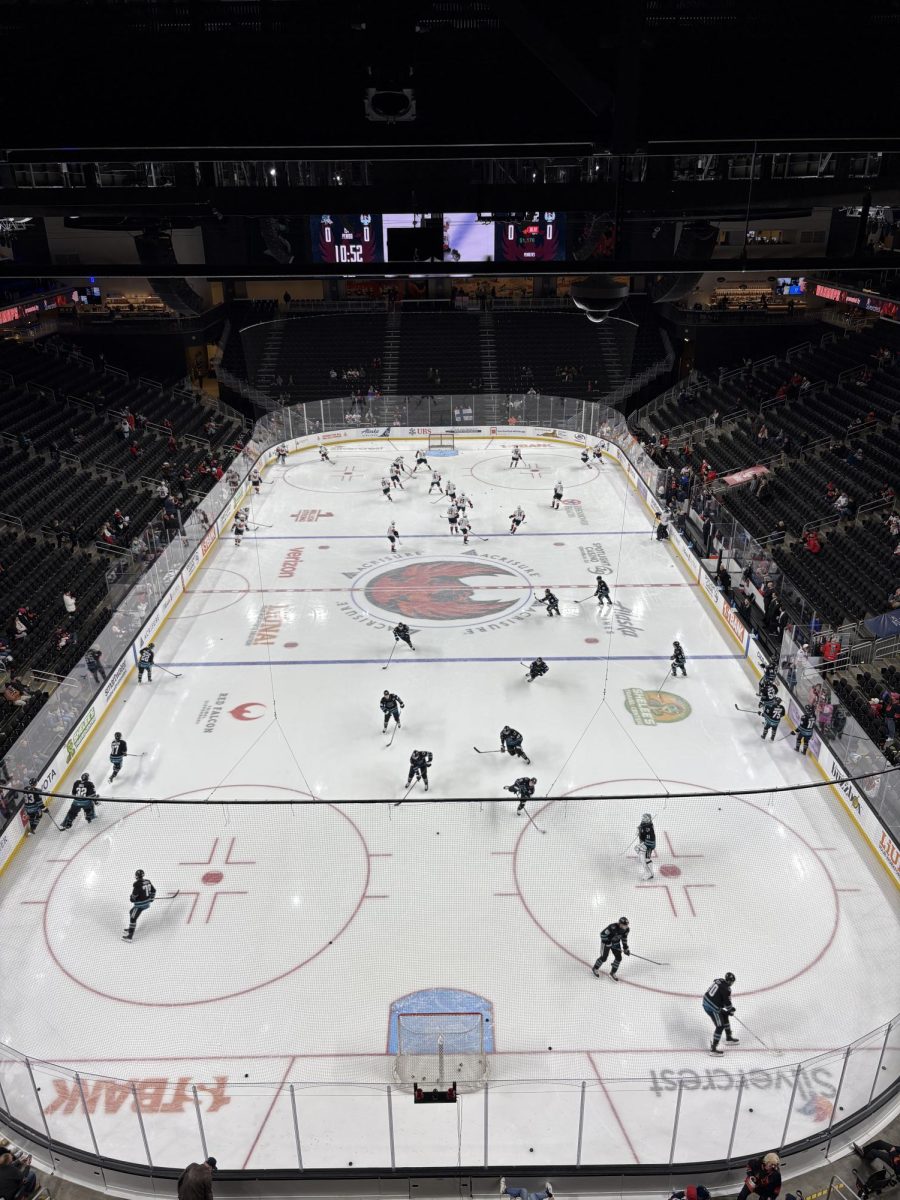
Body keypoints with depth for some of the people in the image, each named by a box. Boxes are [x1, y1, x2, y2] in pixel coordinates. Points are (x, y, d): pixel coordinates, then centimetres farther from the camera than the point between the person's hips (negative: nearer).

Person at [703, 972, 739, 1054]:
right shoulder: (726, 989, -20)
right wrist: (731, 1010, 11)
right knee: (720, 1026, -2)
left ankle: (729, 1037, 43)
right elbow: (727, 1002, -11)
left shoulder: (718, 981, 5)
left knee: (724, 1016, 26)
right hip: (712, 1008, -9)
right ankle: (714, 1047, 1)